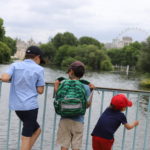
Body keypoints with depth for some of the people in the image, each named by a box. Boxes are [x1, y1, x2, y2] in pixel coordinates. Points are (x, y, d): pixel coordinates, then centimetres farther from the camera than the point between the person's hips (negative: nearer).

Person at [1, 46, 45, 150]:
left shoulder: (15, 65, 5)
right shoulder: (39, 69, -3)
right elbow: (40, 91, -3)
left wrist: (13, 80, 10)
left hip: (17, 106, 5)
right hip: (30, 106, -5)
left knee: (37, 130, 23)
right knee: (26, 137, 4)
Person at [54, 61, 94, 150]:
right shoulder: (85, 87, -4)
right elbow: (87, 105, 3)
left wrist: (56, 88, 11)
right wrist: (91, 91, 13)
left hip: (65, 120, 1)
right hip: (78, 121, 0)